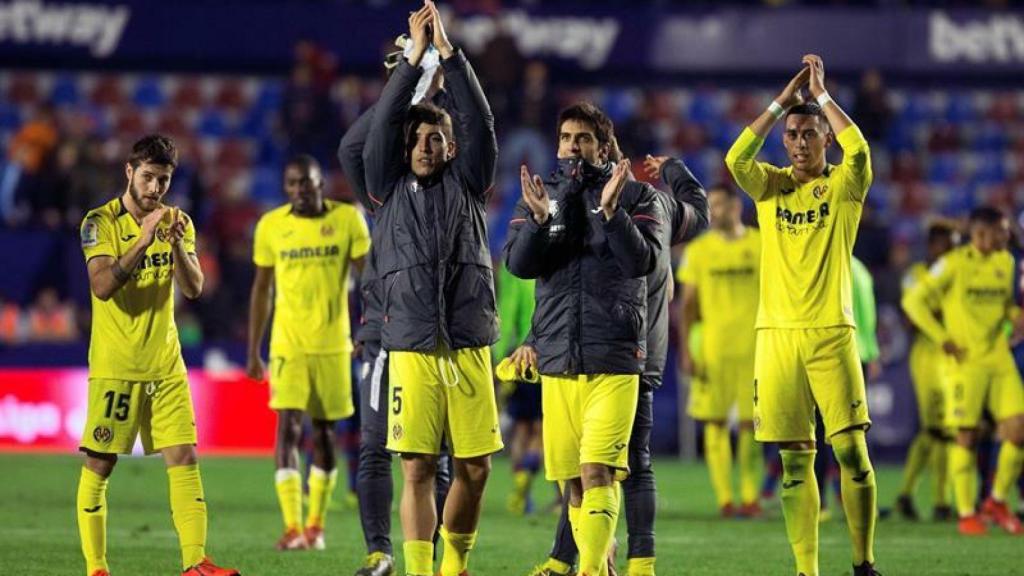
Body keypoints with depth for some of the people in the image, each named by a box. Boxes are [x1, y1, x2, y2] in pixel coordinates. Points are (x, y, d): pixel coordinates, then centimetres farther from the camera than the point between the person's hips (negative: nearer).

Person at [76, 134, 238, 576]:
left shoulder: (176, 222, 8)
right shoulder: (101, 222, -7)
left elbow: (193, 288, -1)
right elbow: (102, 286, -20)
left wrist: (177, 244, -18)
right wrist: (143, 241, -28)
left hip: (166, 365, 4)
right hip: (114, 367, -4)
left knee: (184, 458, -4)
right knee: (99, 465, -2)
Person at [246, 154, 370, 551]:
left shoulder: (348, 220, -3)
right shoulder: (271, 226, 0)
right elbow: (261, 289, 7)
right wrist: (253, 352, 7)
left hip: (333, 345, 1)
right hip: (287, 345, -1)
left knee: (324, 431, 9)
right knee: (288, 428, -13)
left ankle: (316, 525, 23)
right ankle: (292, 528, -18)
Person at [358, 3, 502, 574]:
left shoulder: (467, 185, 11)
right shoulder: (390, 189, 10)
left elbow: (480, 124, 1)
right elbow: (383, 125, -1)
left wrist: (449, 51, -4)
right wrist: (414, 56, -5)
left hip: (469, 347, 1)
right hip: (412, 349, -1)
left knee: (475, 468, 2)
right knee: (418, 469, -5)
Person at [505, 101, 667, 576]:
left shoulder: (637, 197, 4)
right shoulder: (539, 197, 13)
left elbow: (642, 261, -11)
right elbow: (518, 264, 0)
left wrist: (610, 211, -25)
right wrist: (539, 220, -17)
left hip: (614, 358, -4)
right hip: (557, 358, 4)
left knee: (598, 471, -17)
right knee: (574, 480, 7)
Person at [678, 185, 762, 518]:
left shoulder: (762, 246, 5)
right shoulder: (699, 250, 6)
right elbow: (688, 304, 7)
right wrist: (685, 350, 0)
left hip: (754, 348, -1)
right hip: (712, 349, 1)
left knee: (750, 423, -3)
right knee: (715, 422, -2)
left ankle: (750, 497, 2)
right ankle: (724, 499, 1)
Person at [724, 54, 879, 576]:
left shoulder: (843, 186, 5)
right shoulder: (770, 186, 10)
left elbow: (858, 150, -17)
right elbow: (736, 158, -9)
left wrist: (820, 93, -8)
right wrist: (783, 101, -8)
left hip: (831, 332, -2)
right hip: (777, 333, 2)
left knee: (851, 449, -8)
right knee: (795, 460, 2)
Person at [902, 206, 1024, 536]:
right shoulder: (954, 264, -8)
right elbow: (914, 301, -6)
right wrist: (944, 339, -11)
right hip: (966, 361, -5)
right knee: (966, 437, -2)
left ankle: (997, 501, 13)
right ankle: (966, 514, 8)